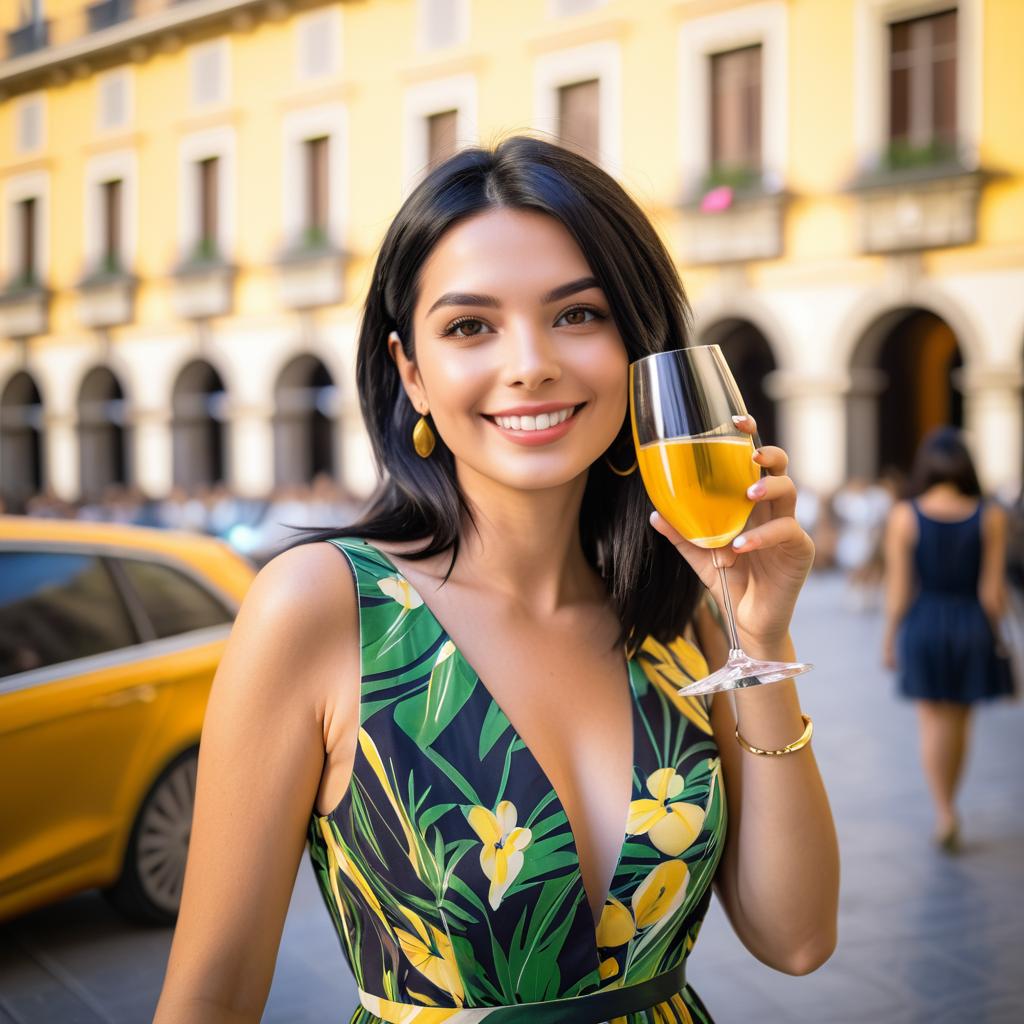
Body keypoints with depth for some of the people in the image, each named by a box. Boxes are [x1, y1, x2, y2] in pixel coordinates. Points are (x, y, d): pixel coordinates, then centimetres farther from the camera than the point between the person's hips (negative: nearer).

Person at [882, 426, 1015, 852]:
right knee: (959, 722, 15)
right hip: (973, 627, 1)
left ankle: (945, 813, -4)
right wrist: (995, 638, 8)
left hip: (923, 627, -1)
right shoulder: (991, 516, -7)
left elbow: (899, 591, -7)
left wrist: (889, 639, 5)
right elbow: (992, 591, -5)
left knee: (933, 722, 6)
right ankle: (947, 810, 26)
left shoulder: (903, 517, -9)